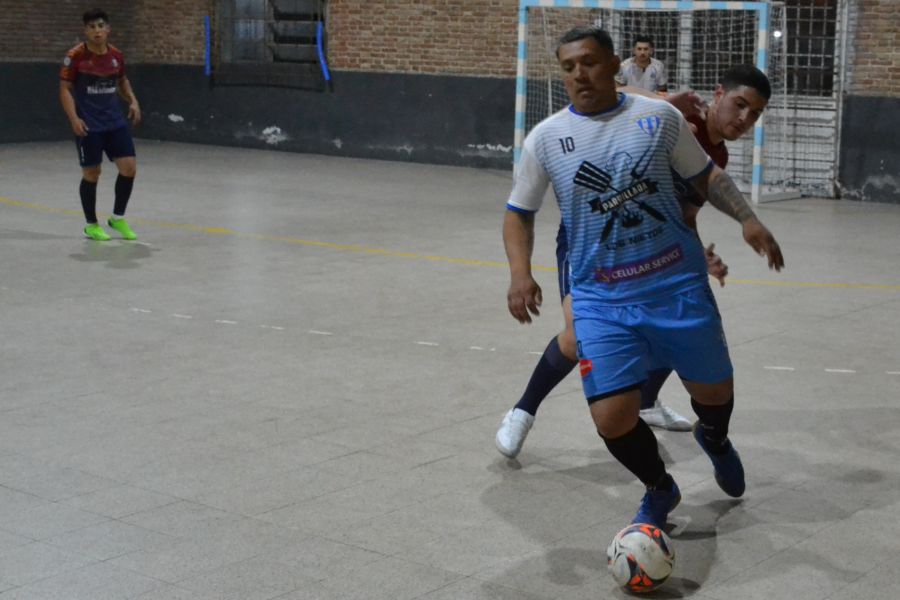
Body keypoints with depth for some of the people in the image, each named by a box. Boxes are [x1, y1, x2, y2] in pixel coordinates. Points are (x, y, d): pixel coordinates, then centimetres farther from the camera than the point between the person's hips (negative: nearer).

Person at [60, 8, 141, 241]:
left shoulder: (116, 55, 3)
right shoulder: (76, 56, -11)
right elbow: (65, 89, -8)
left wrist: (133, 101, 5)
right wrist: (74, 118, -19)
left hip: (115, 122, 5)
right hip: (89, 125, -5)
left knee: (129, 168, -2)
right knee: (91, 173, 2)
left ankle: (118, 218, 17)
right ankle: (91, 224, 19)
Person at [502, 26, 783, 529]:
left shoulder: (660, 116, -1)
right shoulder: (546, 139, -2)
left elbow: (706, 175, 10)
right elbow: (519, 213, 7)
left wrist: (748, 219, -5)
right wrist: (521, 273, -9)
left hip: (679, 285, 1)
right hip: (601, 298, 0)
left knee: (713, 389, 14)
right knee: (612, 416, -11)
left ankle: (715, 441, 54)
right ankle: (660, 490, 23)